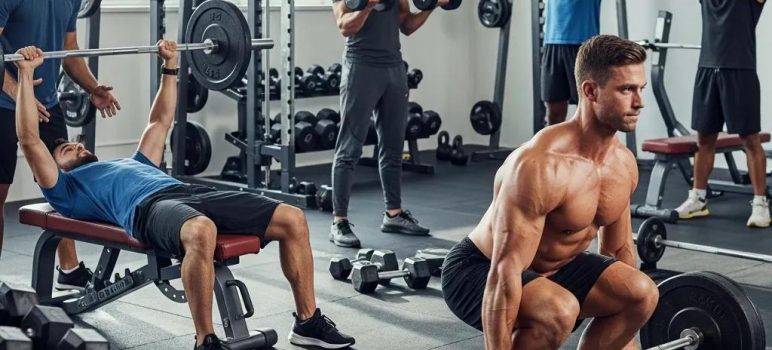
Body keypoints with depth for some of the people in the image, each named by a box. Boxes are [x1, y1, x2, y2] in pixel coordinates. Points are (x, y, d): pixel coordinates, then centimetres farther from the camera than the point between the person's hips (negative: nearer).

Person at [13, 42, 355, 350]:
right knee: (201, 233, -45)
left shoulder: (133, 165, 44)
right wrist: (26, 74, 12)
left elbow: (161, 121, 51)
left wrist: (170, 66, 49)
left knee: (293, 220, -11)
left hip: (191, 194, 7)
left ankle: (308, 321, -2)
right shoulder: (67, 189, 26)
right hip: (149, 208, -7)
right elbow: (30, 141, 15)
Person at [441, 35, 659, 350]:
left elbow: (619, 249, 10)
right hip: (476, 273, -8)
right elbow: (505, 273, -34)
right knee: (559, 310, -34)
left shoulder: (623, 164, -5)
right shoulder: (540, 166, -33)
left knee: (642, 294, -1)